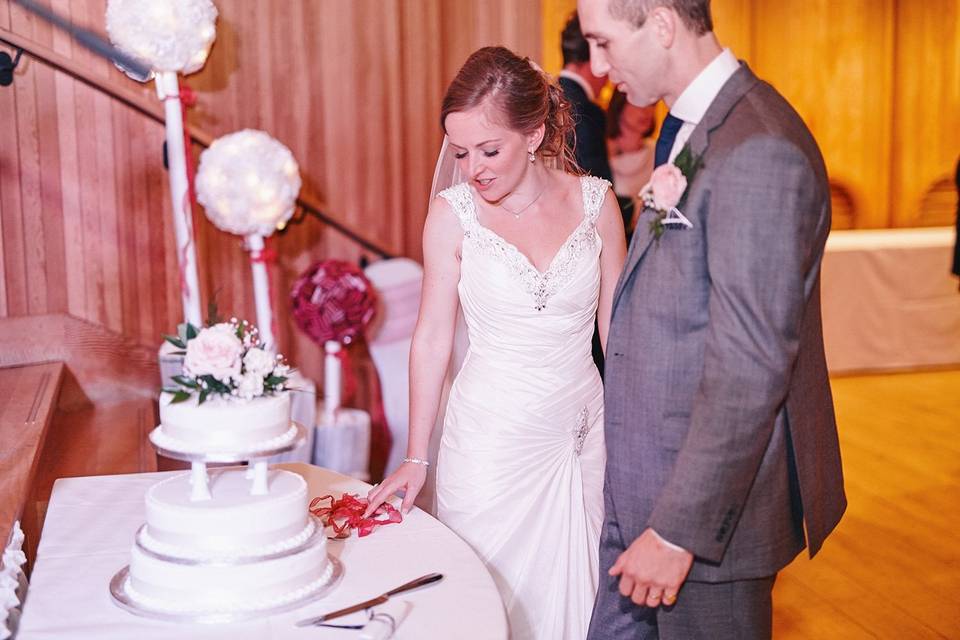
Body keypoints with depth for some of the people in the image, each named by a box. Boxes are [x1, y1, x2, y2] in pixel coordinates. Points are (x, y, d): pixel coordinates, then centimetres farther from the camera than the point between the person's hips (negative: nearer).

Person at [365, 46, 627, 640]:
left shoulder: (596, 201, -4)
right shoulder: (452, 214, -8)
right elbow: (432, 339, -2)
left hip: (582, 435, 2)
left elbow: (615, 328, 3)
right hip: (490, 440, -2)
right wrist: (416, 458, 1)